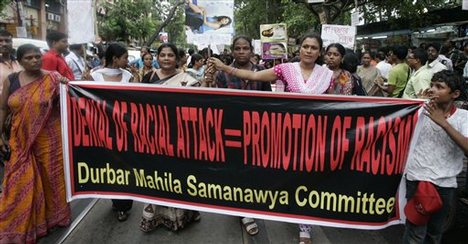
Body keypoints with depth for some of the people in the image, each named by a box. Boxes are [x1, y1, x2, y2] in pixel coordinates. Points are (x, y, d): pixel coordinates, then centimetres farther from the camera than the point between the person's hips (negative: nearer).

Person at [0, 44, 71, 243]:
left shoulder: (53, 79, -5)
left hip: (50, 139, -2)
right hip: (21, 141, 2)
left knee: (51, 177, 10)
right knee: (21, 182, 8)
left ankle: (54, 215, 32)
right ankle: (19, 226, 25)